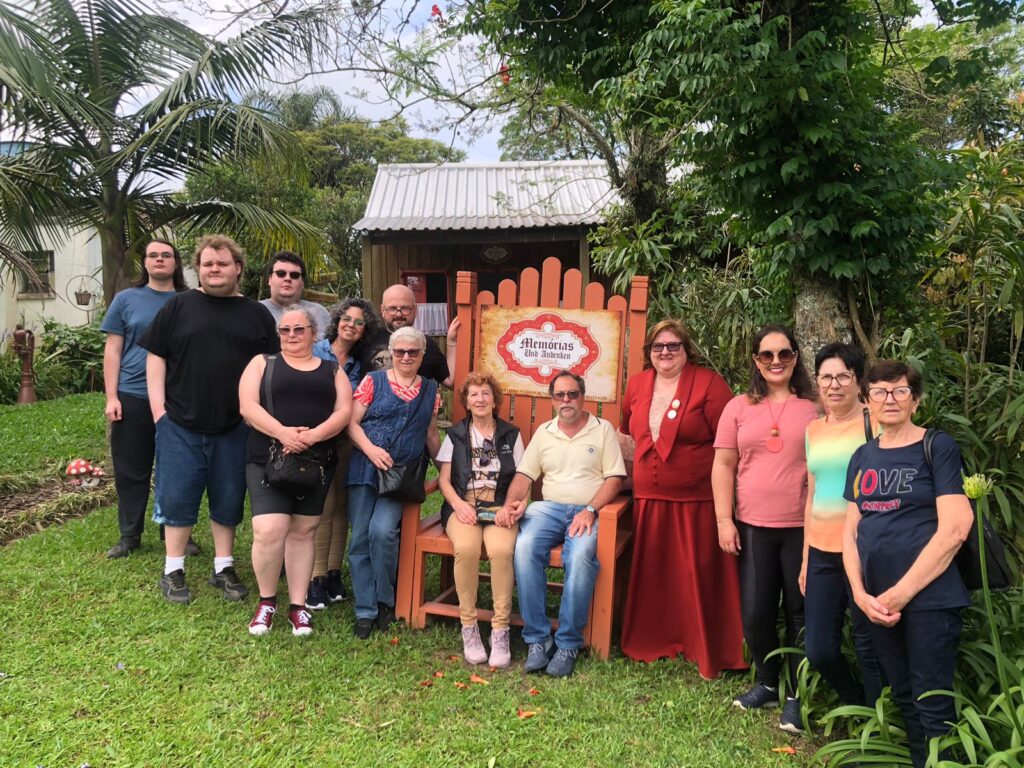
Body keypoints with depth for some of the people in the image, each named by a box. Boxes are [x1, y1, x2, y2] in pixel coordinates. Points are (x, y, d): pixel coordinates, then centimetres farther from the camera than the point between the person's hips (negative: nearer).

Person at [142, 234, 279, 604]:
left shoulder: (257, 314, 7)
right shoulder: (178, 307, 4)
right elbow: (155, 358, 4)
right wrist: (158, 408, -4)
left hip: (236, 428, 1)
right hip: (180, 425, -1)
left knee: (228, 501, 10)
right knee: (177, 498, 5)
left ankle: (224, 568, 24)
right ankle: (173, 571, 19)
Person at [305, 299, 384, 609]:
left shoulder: (360, 364, 10)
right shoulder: (314, 352, -1)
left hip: (347, 440, 4)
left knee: (341, 506, 7)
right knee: (324, 506, -7)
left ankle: (334, 572, 16)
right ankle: (317, 578, 2)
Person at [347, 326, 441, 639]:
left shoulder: (430, 390, 12)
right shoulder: (373, 381, 4)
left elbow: (431, 434, 19)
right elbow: (352, 422, -1)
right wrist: (371, 449, -16)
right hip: (365, 469, 0)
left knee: (382, 530, -20)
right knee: (360, 538, -1)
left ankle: (385, 601, 2)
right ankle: (365, 611, 12)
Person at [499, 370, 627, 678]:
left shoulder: (603, 429, 8)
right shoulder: (543, 432, 17)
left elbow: (615, 478, 0)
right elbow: (524, 475, 13)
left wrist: (590, 510, -14)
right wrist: (511, 503, -7)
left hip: (589, 510, -2)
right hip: (549, 507, 3)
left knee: (580, 556, -34)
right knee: (525, 547, -29)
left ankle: (568, 643, -20)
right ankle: (537, 638, -20)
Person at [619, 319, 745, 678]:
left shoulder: (709, 383, -9)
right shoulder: (637, 385, 8)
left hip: (698, 500, -5)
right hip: (649, 498, 5)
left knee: (699, 576, 4)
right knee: (653, 574, 14)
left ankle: (708, 652, 20)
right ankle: (654, 641, 31)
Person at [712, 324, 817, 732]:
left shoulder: (813, 407, 1)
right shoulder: (739, 407, 5)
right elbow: (723, 466, 4)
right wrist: (724, 520, -3)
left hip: (803, 526, -1)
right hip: (752, 526, 2)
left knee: (800, 612, 8)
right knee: (755, 612, 7)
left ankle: (796, 695, 24)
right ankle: (767, 682, 30)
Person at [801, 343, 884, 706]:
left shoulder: (874, 424, -5)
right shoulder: (813, 430, 11)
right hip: (822, 553, 6)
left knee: (869, 648, 5)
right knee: (818, 649, 10)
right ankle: (855, 706, 37)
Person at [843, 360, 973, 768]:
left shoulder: (938, 447, -5)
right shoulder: (862, 457, 10)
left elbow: (954, 529, -13)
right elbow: (851, 530, 10)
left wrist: (901, 593, -13)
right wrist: (860, 593, -3)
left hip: (928, 597, -5)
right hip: (877, 600, 5)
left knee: (932, 705, 3)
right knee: (903, 698, 17)